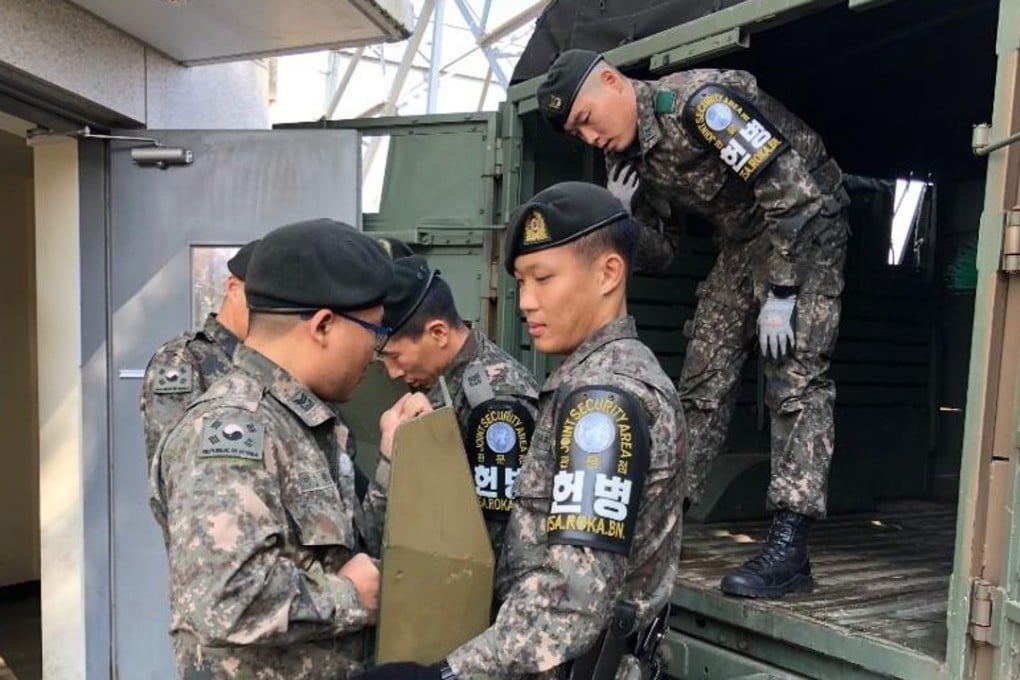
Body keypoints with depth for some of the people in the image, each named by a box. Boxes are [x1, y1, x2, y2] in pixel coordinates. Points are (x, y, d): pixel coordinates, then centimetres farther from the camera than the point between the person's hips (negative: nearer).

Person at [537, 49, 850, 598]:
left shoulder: (699, 103, -25)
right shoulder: (627, 156, -1)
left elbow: (792, 189, -27)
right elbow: (658, 256, 6)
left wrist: (780, 294, -24)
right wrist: (625, 216, -14)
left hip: (807, 221, -7)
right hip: (742, 239, 8)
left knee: (795, 375, -16)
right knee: (703, 377, 3)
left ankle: (789, 548, -15)